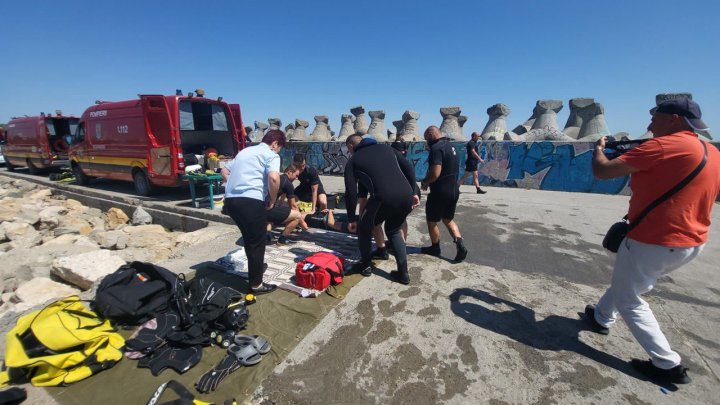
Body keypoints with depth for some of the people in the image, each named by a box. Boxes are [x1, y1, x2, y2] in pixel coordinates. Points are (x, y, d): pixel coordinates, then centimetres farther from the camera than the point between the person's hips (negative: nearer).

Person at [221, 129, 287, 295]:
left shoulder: (244, 151, 24)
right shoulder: (271, 155, 0)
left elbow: (224, 171, 31)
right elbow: (273, 178, -19)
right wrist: (271, 201, -6)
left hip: (230, 200, 8)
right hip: (251, 201, -8)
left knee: (249, 237, 25)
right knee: (256, 242, 6)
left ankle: (255, 267, 42)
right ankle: (256, 284, 17)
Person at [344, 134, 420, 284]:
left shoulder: (353, 161, 16)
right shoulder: (385, 148, 27)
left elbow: (351, 192, 7)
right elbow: (408, 167, 15)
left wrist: (351, 218, 14)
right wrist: (413, 192, 15)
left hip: (384, 198, -5)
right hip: (406, 198, 5)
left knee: (364, 228, 24)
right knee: (394, 231, 28)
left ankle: (366, 265, 34)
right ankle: (403, 273, 25)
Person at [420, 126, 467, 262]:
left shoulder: (437, 148, -19)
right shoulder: (450, 145, 11)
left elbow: (435, 173, -29)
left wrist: (425, 182, -8)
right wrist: (428, 181, 13)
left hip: (440, 192, -9)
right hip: (453, 191, 9)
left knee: (431, 221, 12)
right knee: (448, 220, 22)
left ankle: (435, 248, 27)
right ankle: (460, 245, 8)